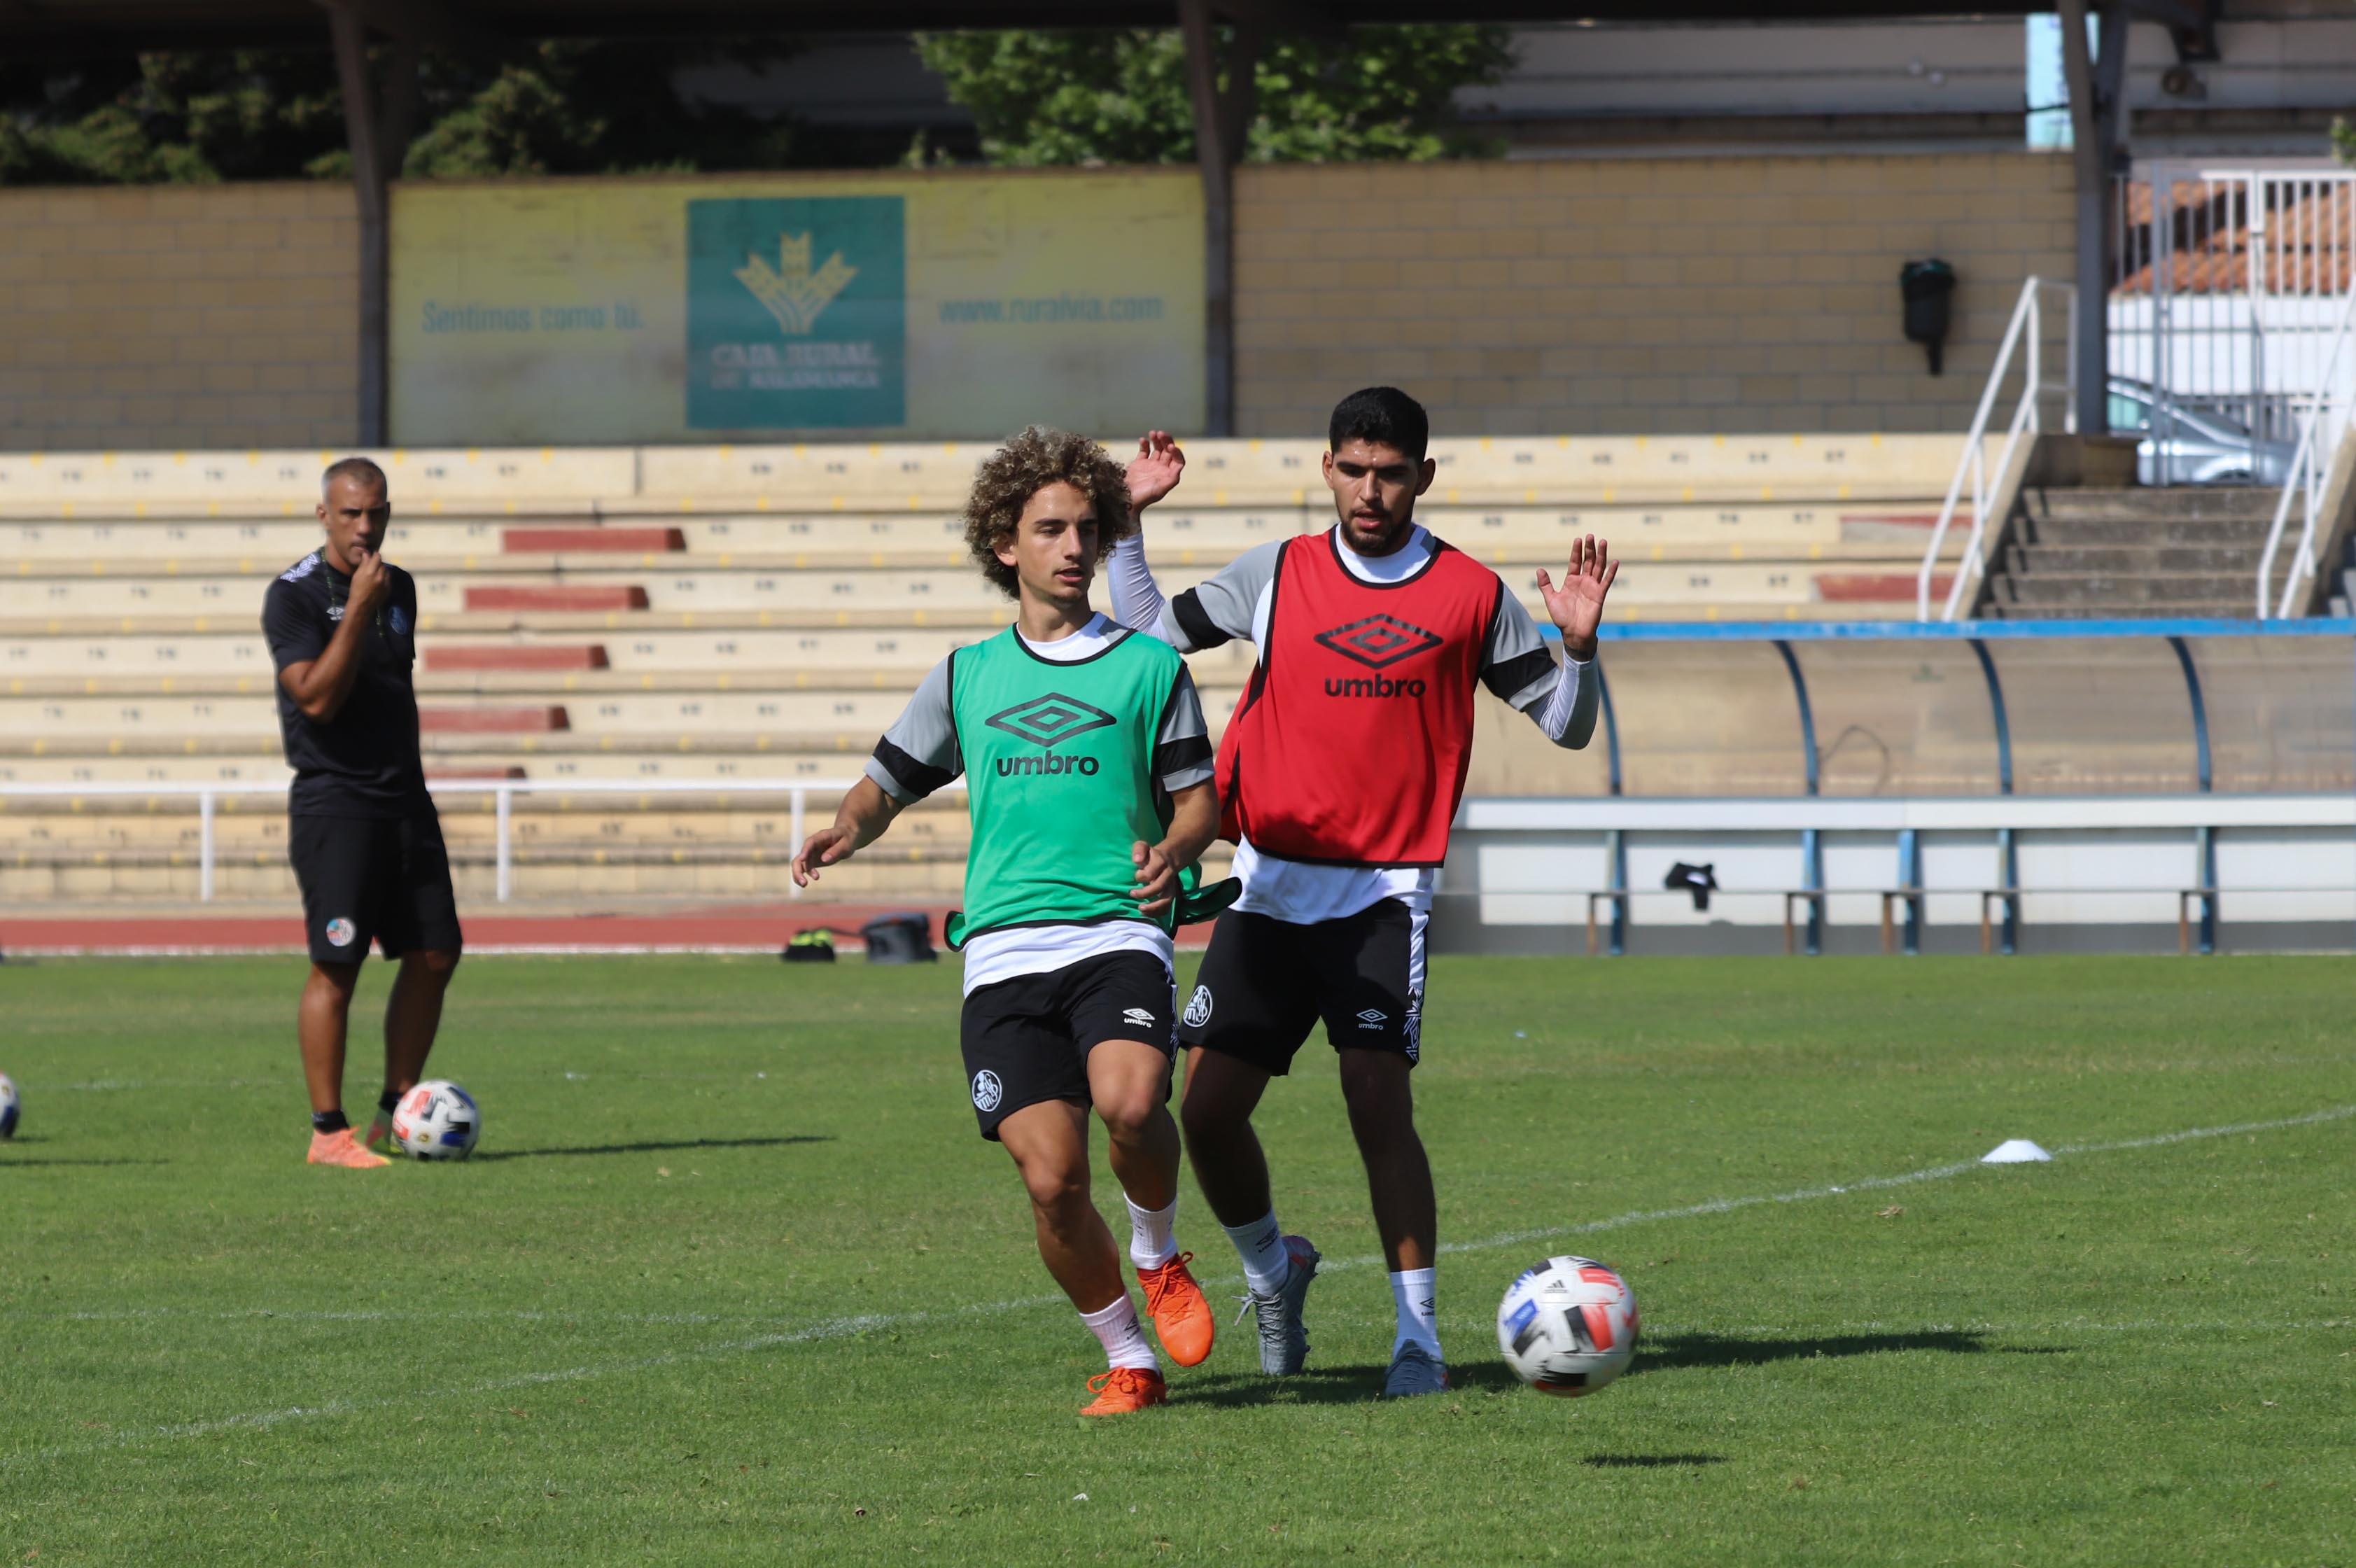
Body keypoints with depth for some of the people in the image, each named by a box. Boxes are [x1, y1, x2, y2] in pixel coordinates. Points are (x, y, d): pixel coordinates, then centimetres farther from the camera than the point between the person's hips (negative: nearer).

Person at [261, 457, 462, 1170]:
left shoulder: (398, 587, 13)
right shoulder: (294, 595, -9)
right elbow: (317, 697, -19)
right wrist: (359, 609, -21)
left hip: (404, 801, 7)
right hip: (334, 806, -7)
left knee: (434, 956, 4)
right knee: (336, 968, -8)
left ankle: (396, 1113, 14)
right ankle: (328, 1132, -3)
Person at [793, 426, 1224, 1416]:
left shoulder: (1149, 667, 9)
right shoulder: (967, 677, 16)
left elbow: (1198, 802, 8)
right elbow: (888, 782, 22)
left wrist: (1172, 851, -14)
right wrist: (847, 831, -1)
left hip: (1117, 934, -2)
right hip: (1004, 952, 2)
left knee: (1130, 1103, -31)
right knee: (1051, 1176, -11)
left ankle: (1159, 1257, 1)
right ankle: (1128, 1361, 9)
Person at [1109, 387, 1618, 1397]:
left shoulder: (1471, 594, 2)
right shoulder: (1276, 574, 7)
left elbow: (1566, 724, 6)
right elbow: (1148, 633, 15)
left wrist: (1578, 644, -12)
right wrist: (1129, 521, 6)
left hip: (1381, 893, -3)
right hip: (1269, 886, 3)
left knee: (1378, 1097, -17)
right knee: (1207, 1107, -2)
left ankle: (1417, 1333, -12)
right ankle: (1272, 1270, 26)